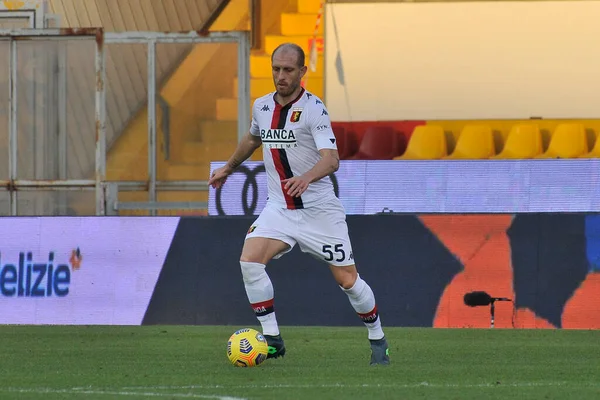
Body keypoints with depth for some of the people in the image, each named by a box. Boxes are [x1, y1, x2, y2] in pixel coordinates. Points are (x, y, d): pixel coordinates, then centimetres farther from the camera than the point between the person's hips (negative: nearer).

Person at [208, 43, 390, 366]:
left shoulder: (313, 109, -15)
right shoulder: (262, 107, 4)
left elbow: (331, 159, -27)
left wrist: (306, 178, -45)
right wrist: (228, 167, 38)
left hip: (319, 209, -5)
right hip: (278, 207, 5)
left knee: (347, 279, -3)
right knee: (250, 261, -18)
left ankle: (378, 341, 20)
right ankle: (272, 340, -9)